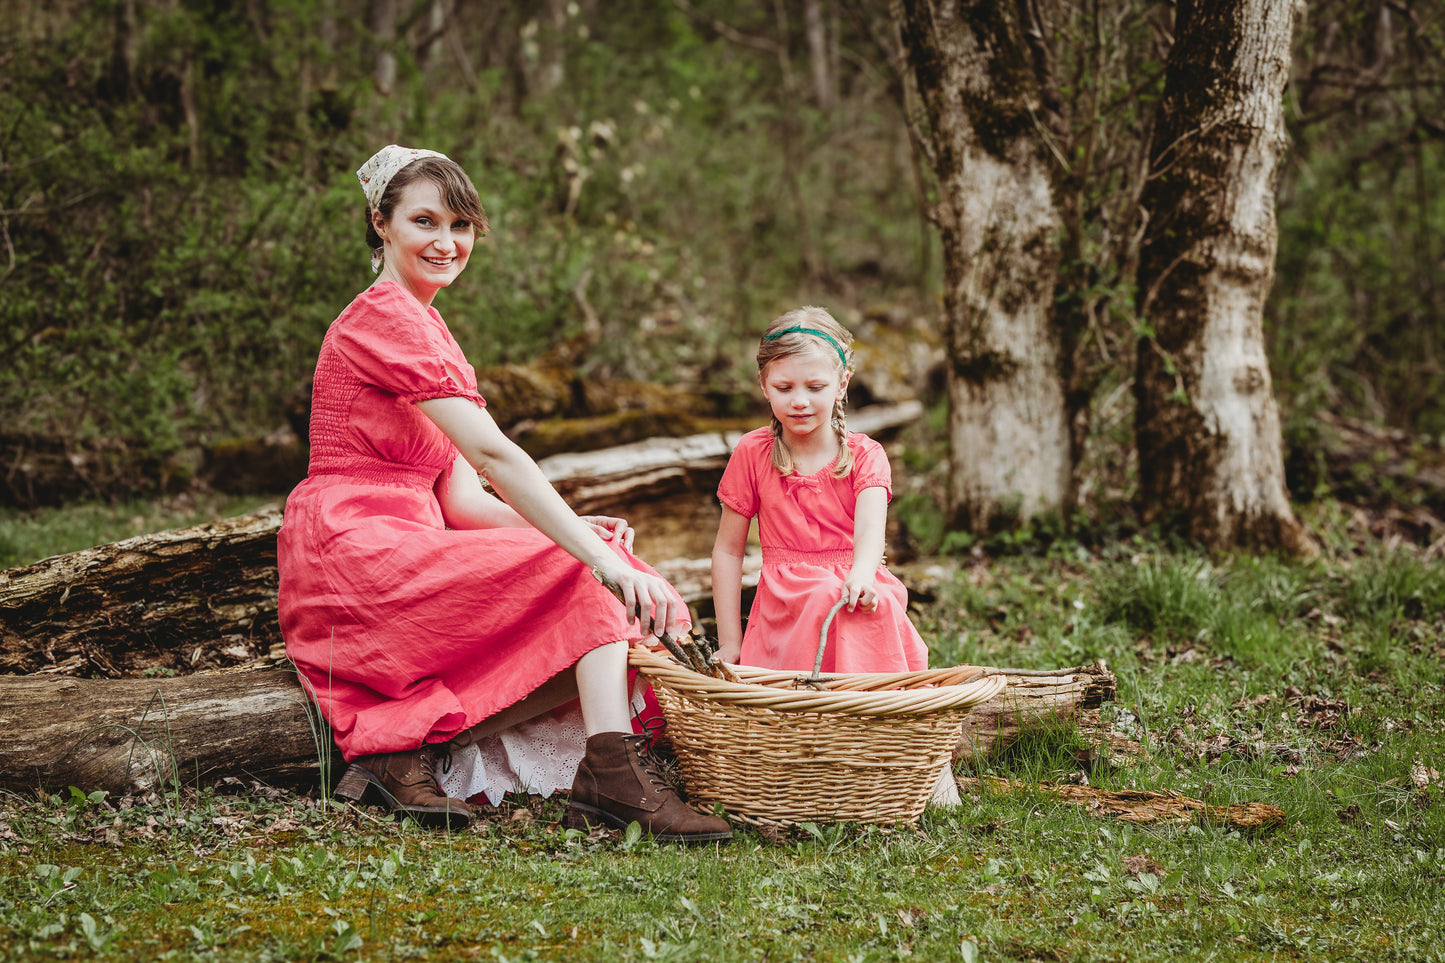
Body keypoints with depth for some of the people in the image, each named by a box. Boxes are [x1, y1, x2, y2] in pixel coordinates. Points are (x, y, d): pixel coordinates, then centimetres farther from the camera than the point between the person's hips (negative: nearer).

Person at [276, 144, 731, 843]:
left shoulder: (420, 323, 23)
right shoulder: (385, 316, -8)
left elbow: (461, 495, 16)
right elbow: (492, 453, -21)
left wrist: (574, 530, 0)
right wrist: (598, 555, -27)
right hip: (354, 545, -9)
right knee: (588, 584, -18)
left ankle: (405, 746, -15)